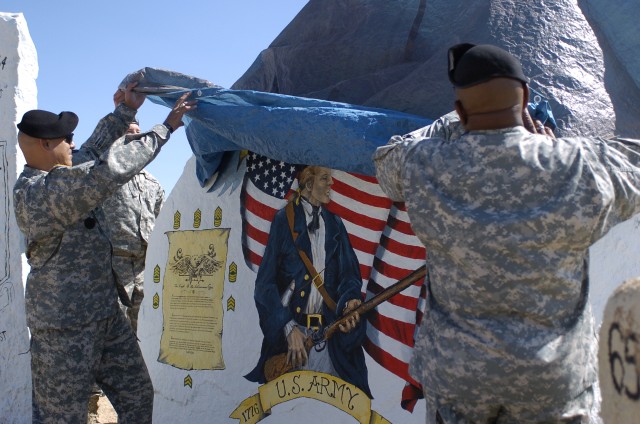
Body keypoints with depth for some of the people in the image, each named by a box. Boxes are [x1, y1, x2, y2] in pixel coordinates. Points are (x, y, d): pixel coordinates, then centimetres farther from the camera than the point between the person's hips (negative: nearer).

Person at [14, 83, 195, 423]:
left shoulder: (58, 176, 6)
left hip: (106, 315, 10)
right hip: (64, 328, -9)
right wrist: (165, 128, -26)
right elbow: (110, 171, -31)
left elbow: (93, 150, 24)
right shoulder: (35, 192, -23)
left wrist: (126, 110, 22)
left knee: (137, 395, 15)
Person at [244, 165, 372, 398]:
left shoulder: (335, 225, 13)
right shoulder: (284, 220, 0)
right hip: (287, 330, -3)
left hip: (329, 332, 3)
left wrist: (350, 301, -15)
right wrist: (289, 328, -13)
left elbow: (348, 274, 8)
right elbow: (266, 281, -5)